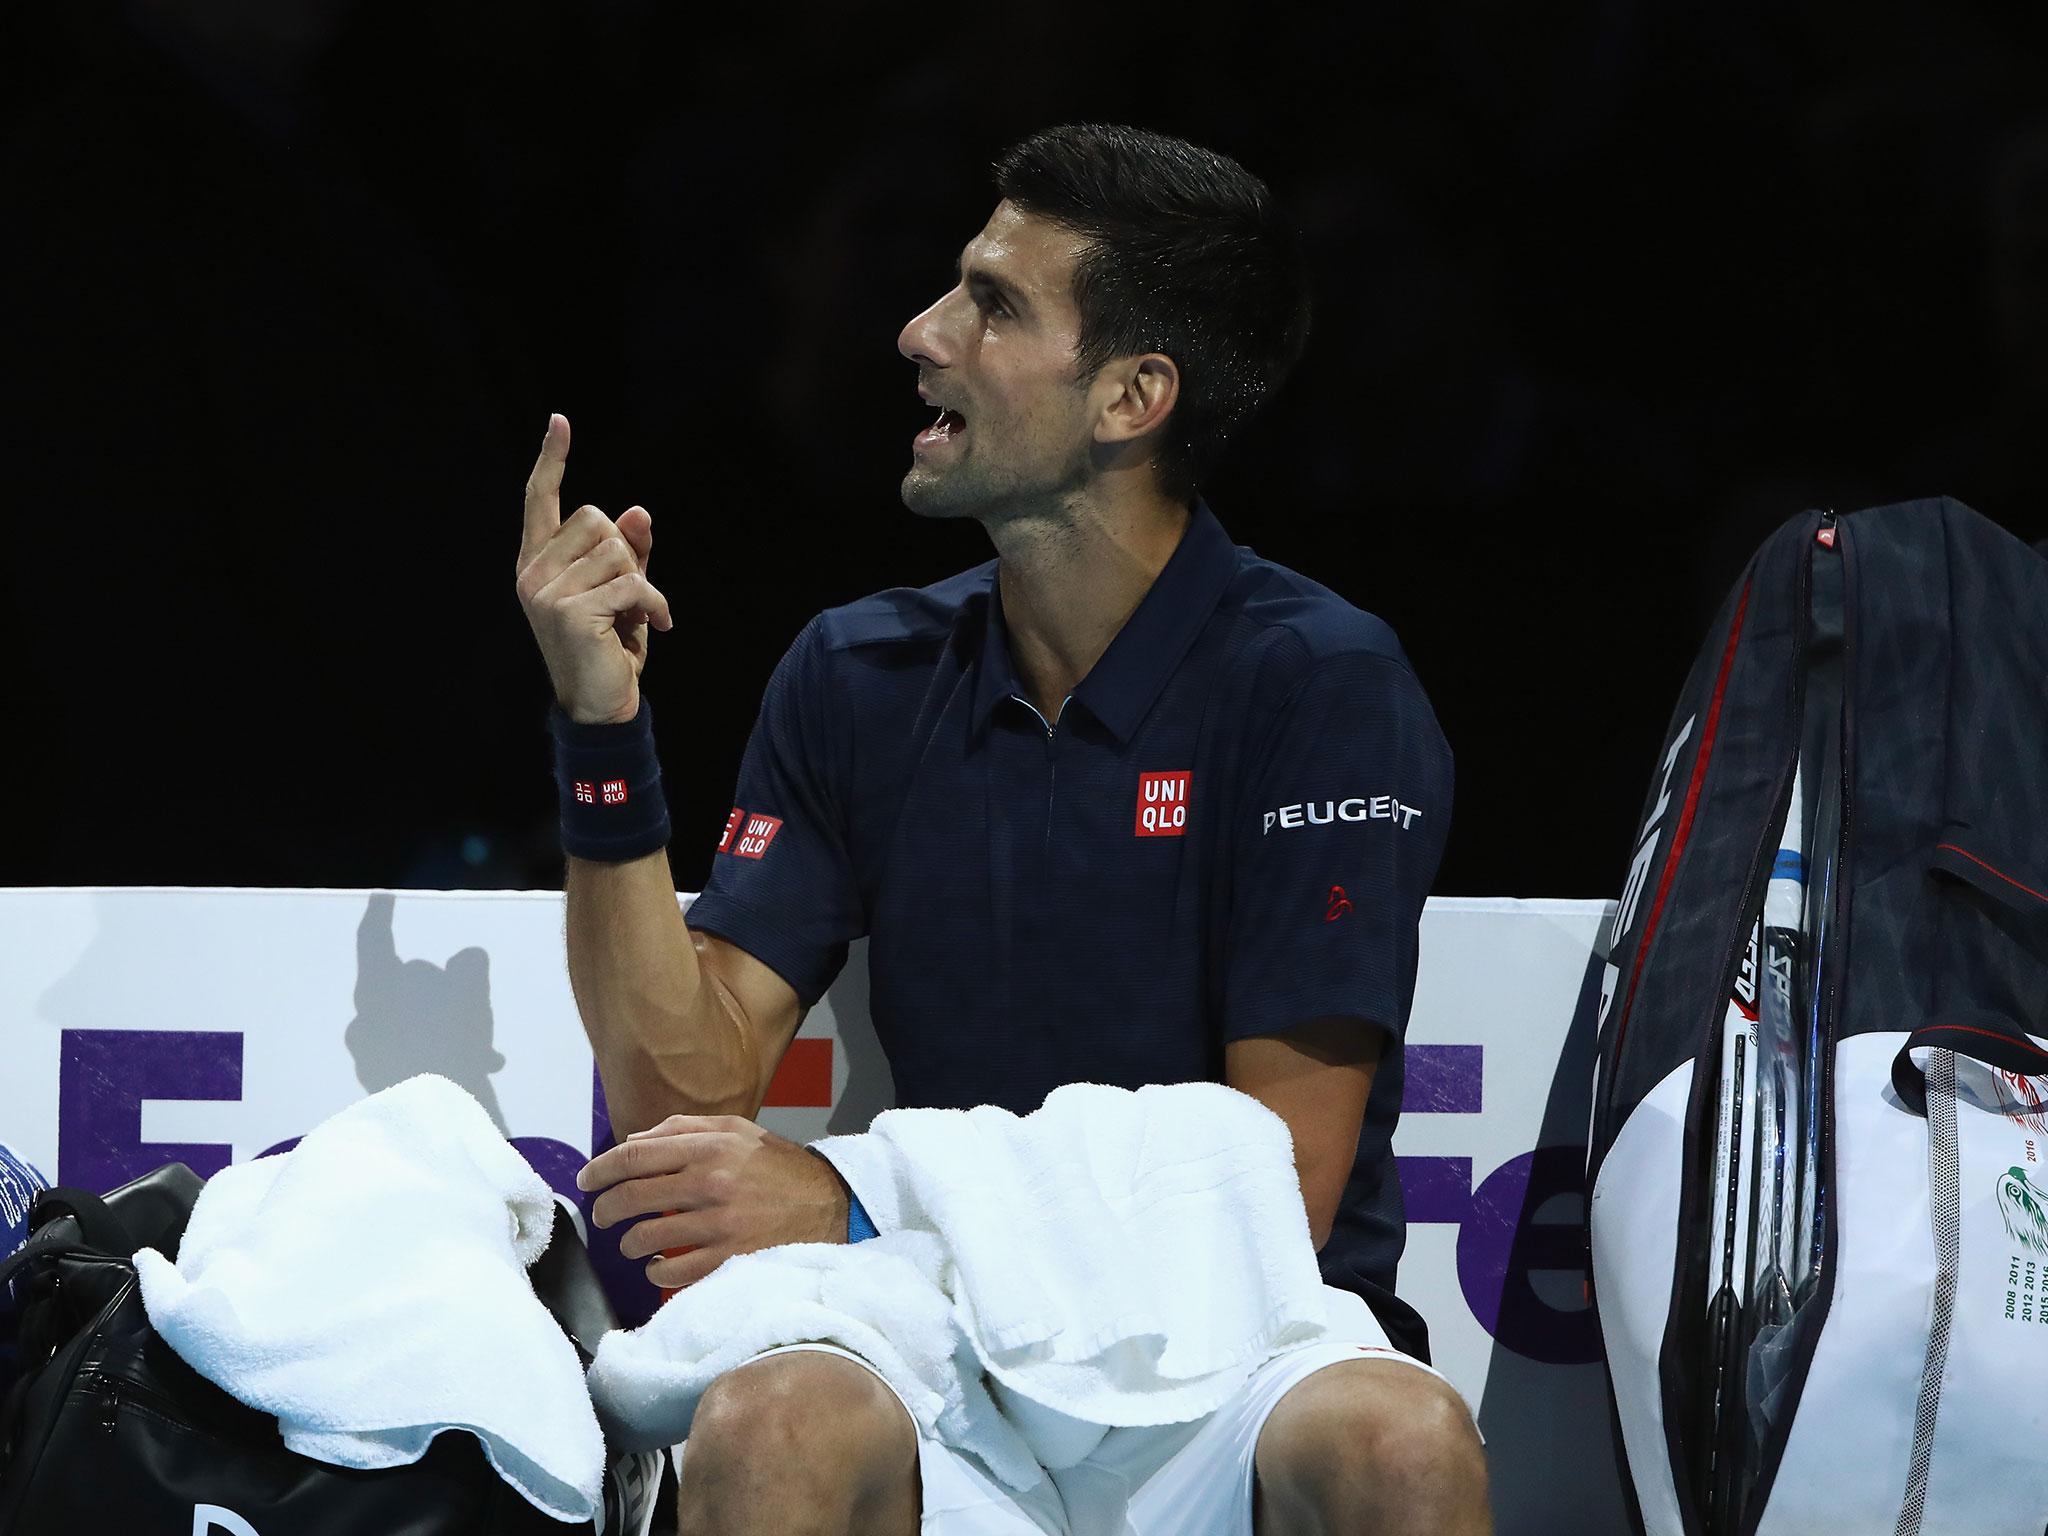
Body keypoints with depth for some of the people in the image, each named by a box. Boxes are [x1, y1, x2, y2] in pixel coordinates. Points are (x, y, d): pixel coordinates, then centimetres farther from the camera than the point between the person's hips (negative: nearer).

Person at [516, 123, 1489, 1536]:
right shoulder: (857, 679, 11)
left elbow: (1283, 1183, -8)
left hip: (1245, 1353, -1)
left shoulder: (1316, 682, -4)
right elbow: (688, 1088, 5)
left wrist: (854, 1214, -15)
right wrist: (602, 731, -6)